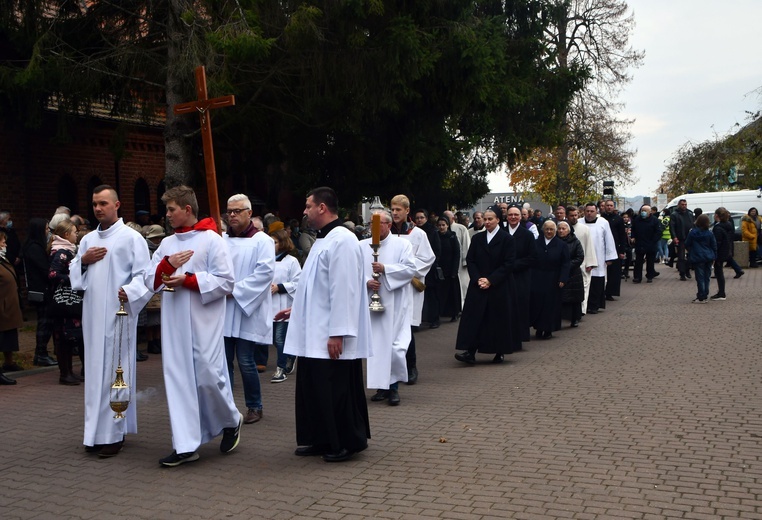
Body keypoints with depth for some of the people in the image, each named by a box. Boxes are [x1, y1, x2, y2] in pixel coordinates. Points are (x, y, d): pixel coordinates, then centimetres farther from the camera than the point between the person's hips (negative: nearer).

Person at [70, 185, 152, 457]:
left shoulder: (131, 237, -4)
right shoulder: (88, 240, 15)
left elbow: (144, 275, -10)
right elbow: (73, 274, 18)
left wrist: (129, 292, -27)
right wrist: (83, 260, -2)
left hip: (118, 314, -6)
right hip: (92, 315, 6)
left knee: (115, 371, -3)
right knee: (95, 371, 10)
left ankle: (114, 432, 4)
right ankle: (96, 431, 19)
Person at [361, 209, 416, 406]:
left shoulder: (402, 244, 1)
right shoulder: (362, 246, 8)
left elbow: (410, 269, -7)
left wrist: (385, 269, -15)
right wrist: (367, 281, -14)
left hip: (395, 304, -3)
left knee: (395, 344, -7)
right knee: (376, 344, 5)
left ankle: (394, 386, 6)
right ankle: (382, 386, 15)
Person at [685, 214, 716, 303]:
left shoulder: (692, 233, -8)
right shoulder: (710, 233, 0)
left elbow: (687, 245, 0)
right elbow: (714, 246, 6)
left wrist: (690, 253, 20)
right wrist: (714, 257, 15)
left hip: (697, 258, -3)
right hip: (708, 258, 3)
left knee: (700, 278, -3)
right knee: (706, 277, 10)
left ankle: (701, 298, -3)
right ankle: (705, 296, 15)